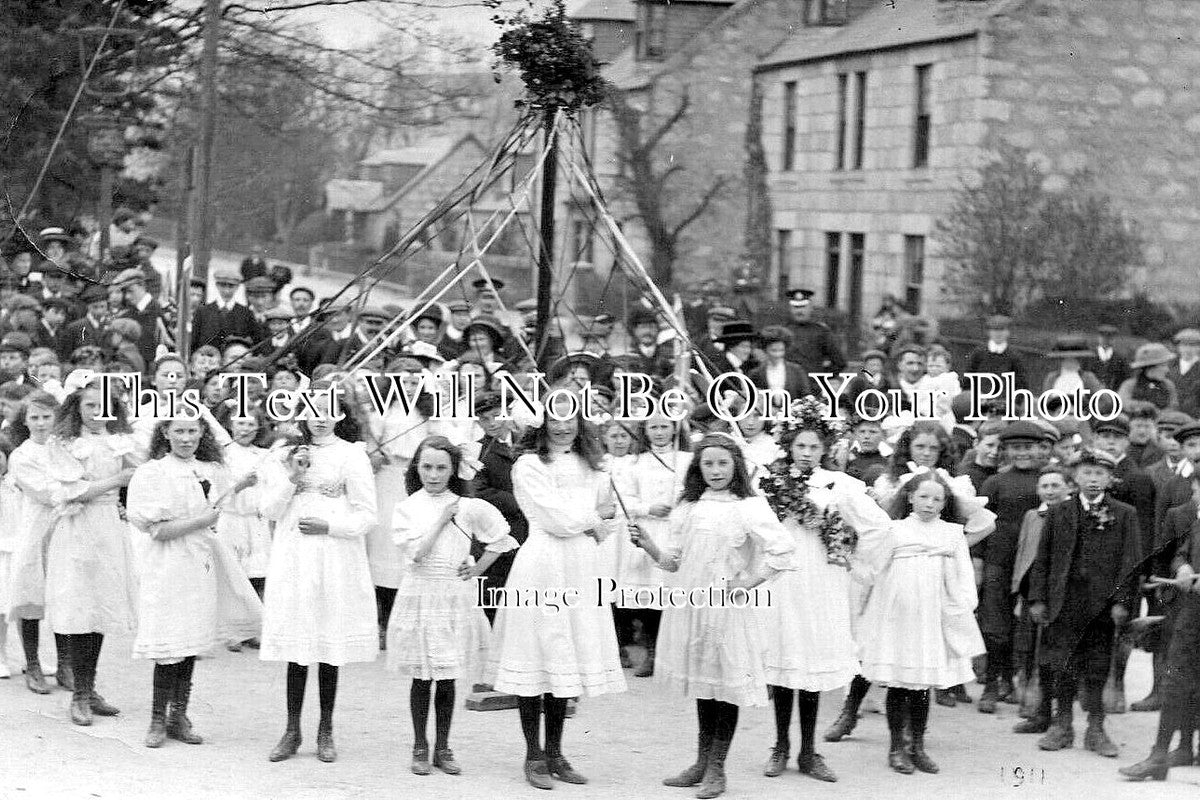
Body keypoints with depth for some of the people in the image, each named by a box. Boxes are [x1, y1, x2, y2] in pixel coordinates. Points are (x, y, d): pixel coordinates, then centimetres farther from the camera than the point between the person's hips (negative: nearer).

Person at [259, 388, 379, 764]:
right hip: (292, 560, 3)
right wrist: (292, 479, -7)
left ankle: (325, 732, 13)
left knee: (330, 647, 2)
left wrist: (328, 525, -13)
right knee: (296, 647, 3)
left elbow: (366, 515, -2)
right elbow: (270, 510, 7)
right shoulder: (289, 453, 11)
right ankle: (292, 731, 10)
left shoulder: (351, 455, 0)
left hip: (335, 561, -3)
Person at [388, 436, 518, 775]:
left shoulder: (469, 507, 2)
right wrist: (442, 519, -12)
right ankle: (420, 747, 14)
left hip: (455, 596, 1)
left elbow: (502, 539, 11)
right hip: (419, 594, -1)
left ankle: (442, 748, 14)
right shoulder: (406, 508, 0)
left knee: (447, 677, 4)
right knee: (421, 677, 3)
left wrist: (478, 568, 5)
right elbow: (417, 551, -12)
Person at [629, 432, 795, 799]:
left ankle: (716, 769, 10)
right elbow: (672, 559, 12)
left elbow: (782, 549, -16)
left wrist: (748, 582, -14)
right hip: (689, 605, 5)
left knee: (726, 684, 1)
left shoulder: (749, 507, -8)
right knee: (702, 685, 15)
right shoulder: (689, 506, 10)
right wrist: (647, 543, -4)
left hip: (726, 606, -5)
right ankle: (702, 762, 24)